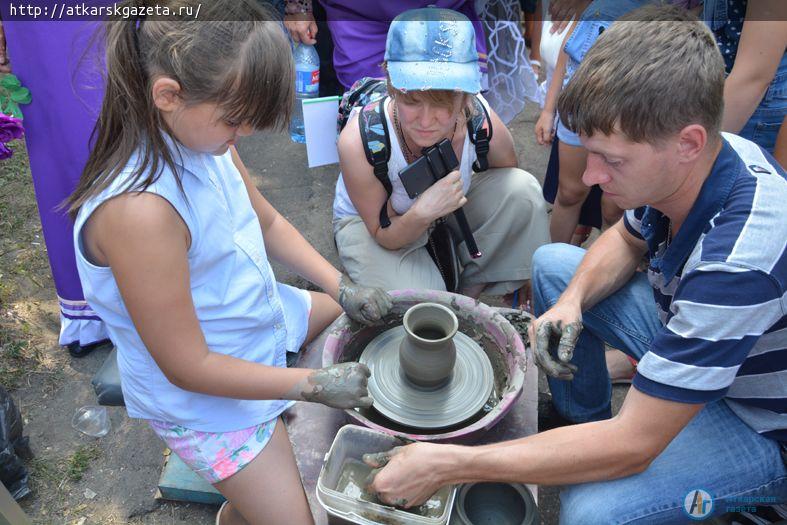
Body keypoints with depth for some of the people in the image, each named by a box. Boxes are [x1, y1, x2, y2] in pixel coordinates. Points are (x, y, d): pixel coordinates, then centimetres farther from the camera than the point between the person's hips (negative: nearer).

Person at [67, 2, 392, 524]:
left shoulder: (201, 131, -11)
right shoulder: (139, 209, -36)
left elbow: (268, 221, 4)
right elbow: (189, 367, -27)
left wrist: (345, 289, -6)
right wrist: (316, 385, -20)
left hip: (267, 314, 8)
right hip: (204, 398, -8)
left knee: (369, 319, 24)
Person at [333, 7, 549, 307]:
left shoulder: (482, 124, -27)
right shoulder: (359, 143, -35)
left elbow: (515, 199, -7)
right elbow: (384, 236, -22)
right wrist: (421, 214, -41)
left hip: (449, 207, 4)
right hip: (371, 222, -3)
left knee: (523, 186, -21)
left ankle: (471, 292, -3)